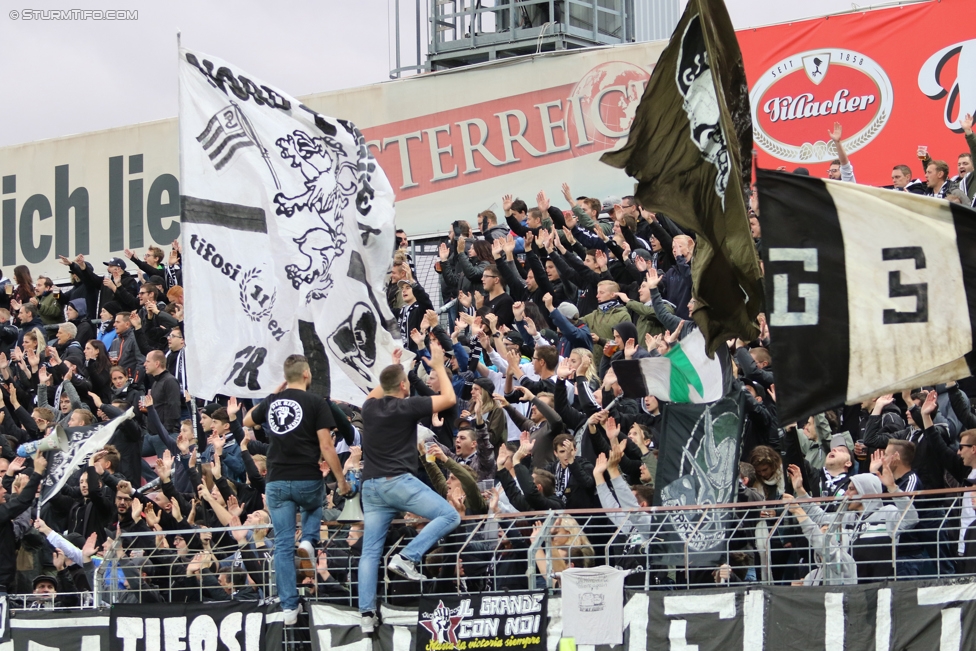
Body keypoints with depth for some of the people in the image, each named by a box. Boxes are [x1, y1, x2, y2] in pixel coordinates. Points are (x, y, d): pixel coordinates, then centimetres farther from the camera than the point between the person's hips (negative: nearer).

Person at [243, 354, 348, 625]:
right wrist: (341, 479, -1)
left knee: (283, 545, 5)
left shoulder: (271, 402, 7)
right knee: (314, 506, 33)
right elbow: (326, 446, -11)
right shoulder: (316, 403, -6)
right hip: (308, 481, -2)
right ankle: (309, 540, 4)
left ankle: (289, 606, 1)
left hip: (277, 482, 2)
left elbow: (247, 421, 28)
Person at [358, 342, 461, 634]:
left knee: (370, 552, 4)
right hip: (399, 481, -6)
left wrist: (391, 369, 43)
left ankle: (367, 614, -5)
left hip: (371, 486, 6)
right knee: (449, 516, -1)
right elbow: (449, 399, 3)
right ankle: (407, 557, -13)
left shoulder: (370, 408, 12)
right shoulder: (407, 406, -4)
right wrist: (439, 366, 13)